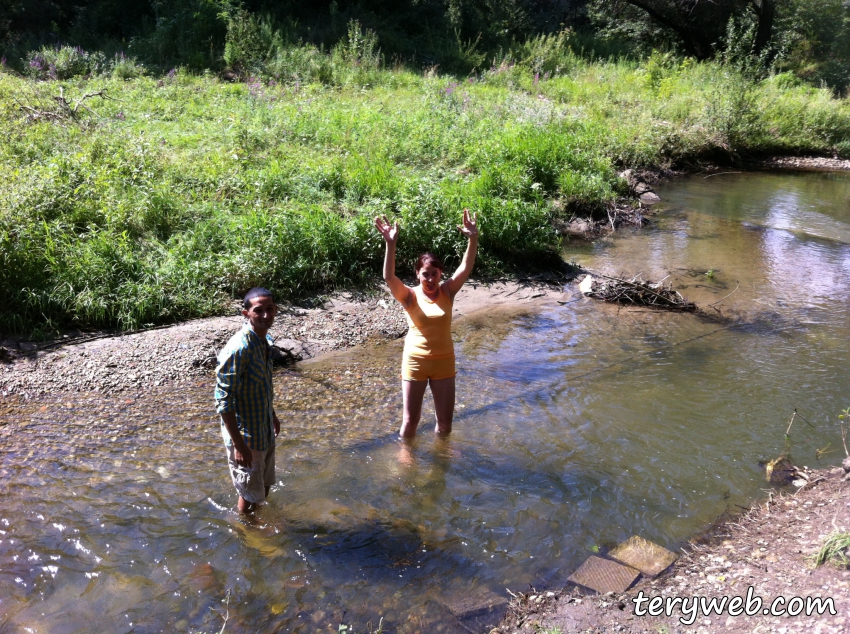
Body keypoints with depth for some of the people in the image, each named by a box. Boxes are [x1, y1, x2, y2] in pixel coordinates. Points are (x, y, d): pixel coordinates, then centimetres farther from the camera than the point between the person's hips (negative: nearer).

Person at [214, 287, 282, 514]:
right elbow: (223, 400, -25)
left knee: (264, 487, 23)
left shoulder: (266, 341, 0)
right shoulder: (237, 349, -27)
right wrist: (238, 444, -25)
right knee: (250, 494, 10)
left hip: (265, 429, 8)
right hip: (246, 434, -8)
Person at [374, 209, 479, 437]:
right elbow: (389, 277, -26)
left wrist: (473, 239, -28)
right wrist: (391, 244, -38)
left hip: (444, 362, 2)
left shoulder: (447, 291, -3)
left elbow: (466, 268, -14)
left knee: (445, 421, 12)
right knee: (410, 420, 8)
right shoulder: (410, 296, -9)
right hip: (415, 361, -2)